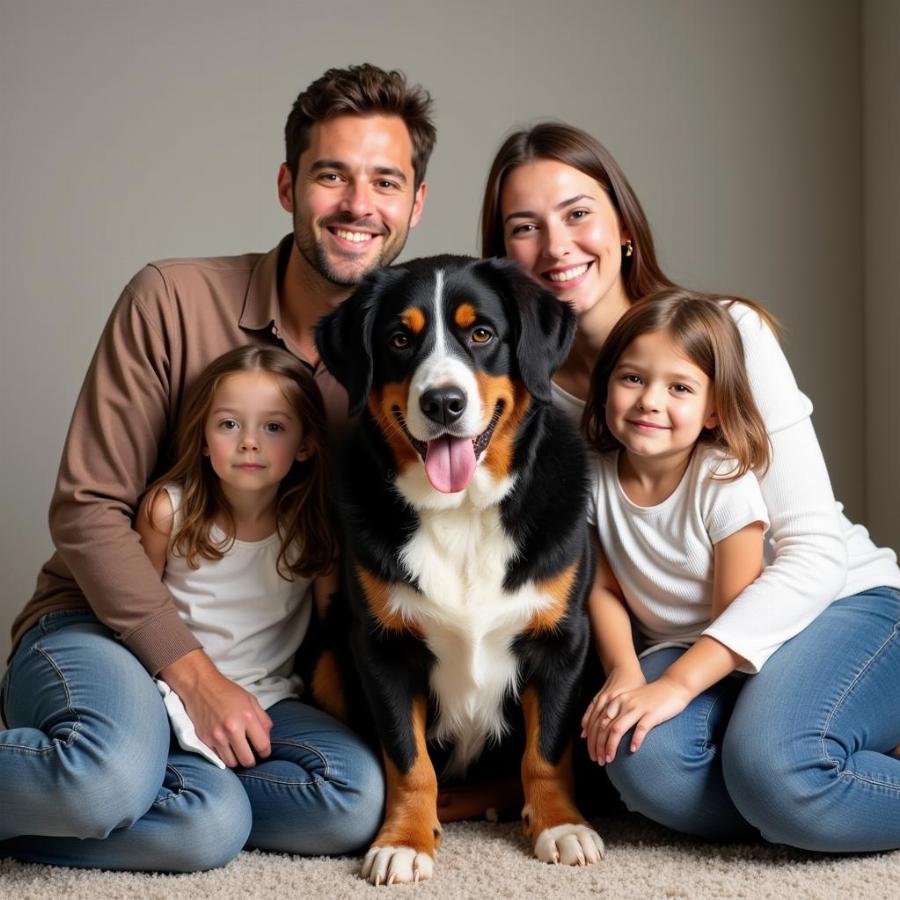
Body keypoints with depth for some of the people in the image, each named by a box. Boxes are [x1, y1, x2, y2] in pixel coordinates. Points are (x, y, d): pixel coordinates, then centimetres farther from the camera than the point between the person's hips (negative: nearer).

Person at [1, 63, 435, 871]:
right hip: (100, 626, -5)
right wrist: (194, 675, -17)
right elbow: (87, 510, -11)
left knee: (356, 800, -26)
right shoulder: (173, 302, -11)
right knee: (115, 775, -38)